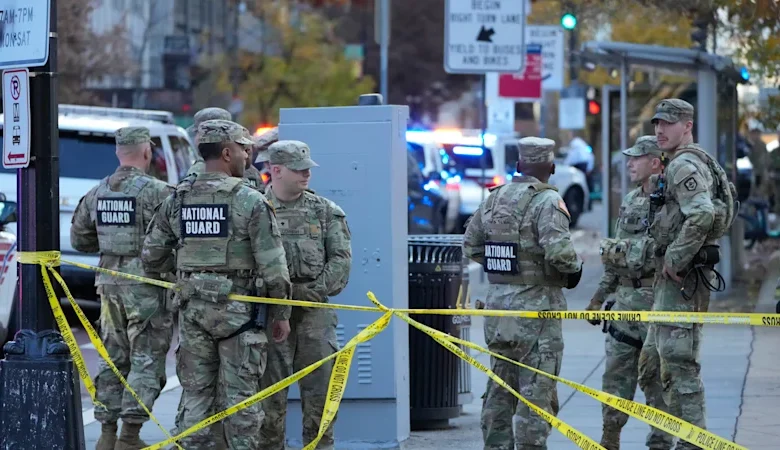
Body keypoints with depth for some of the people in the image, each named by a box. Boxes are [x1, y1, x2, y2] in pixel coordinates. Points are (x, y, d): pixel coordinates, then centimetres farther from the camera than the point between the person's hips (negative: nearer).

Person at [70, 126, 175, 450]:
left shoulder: (97, 193, 7)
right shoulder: (157, 192, -13)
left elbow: (79, 239, 15)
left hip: (110, 282, 6)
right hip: (146, 282, -6)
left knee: (113, 357, 15)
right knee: (147, 360, -1)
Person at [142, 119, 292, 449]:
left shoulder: (177, 201, 5)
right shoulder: (250, 202, -10)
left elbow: (151, 258, 9)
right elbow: (273, 266, -10)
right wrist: (281, 314, 0)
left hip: (192, 308, 4)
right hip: (238, 309, -4)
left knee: (196, 393, 10)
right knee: (239, 396, 0)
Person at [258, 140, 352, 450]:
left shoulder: (327, 212, 9)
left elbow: (341, 260, 3)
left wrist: (312, 290, -9)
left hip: (315, 312, 1)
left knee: (319, 389, 1)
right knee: (269, 390, 1)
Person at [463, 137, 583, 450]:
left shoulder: (495, 198, 8)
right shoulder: (547, 201, -13)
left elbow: (471, 245, 13)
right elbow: (559, 252, -24)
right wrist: (574, 269, -5)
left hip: (497, 300, 7)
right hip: (536, 304, -7)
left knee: (500, 386, 16)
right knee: (536, 390, -2)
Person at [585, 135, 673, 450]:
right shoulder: (631, 201, 15)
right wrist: (600, 296, 21)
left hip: (655, 300, -8)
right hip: (624, 299, 8)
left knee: (656, 375, -2)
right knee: (616, 371, 9)